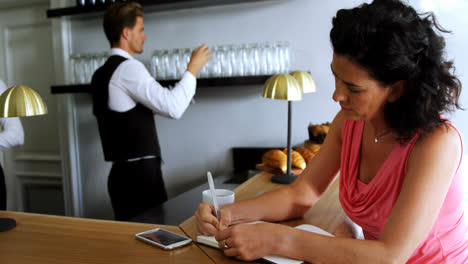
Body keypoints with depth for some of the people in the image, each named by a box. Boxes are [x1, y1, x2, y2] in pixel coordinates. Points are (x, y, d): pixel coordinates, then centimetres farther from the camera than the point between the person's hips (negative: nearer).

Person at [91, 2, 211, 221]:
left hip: (122, 172, 10)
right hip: (140, 173, -10)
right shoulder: (128, 68, -14)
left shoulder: (102, 74, 15)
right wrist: (192, 69, -11)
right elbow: (173, 108, -22)